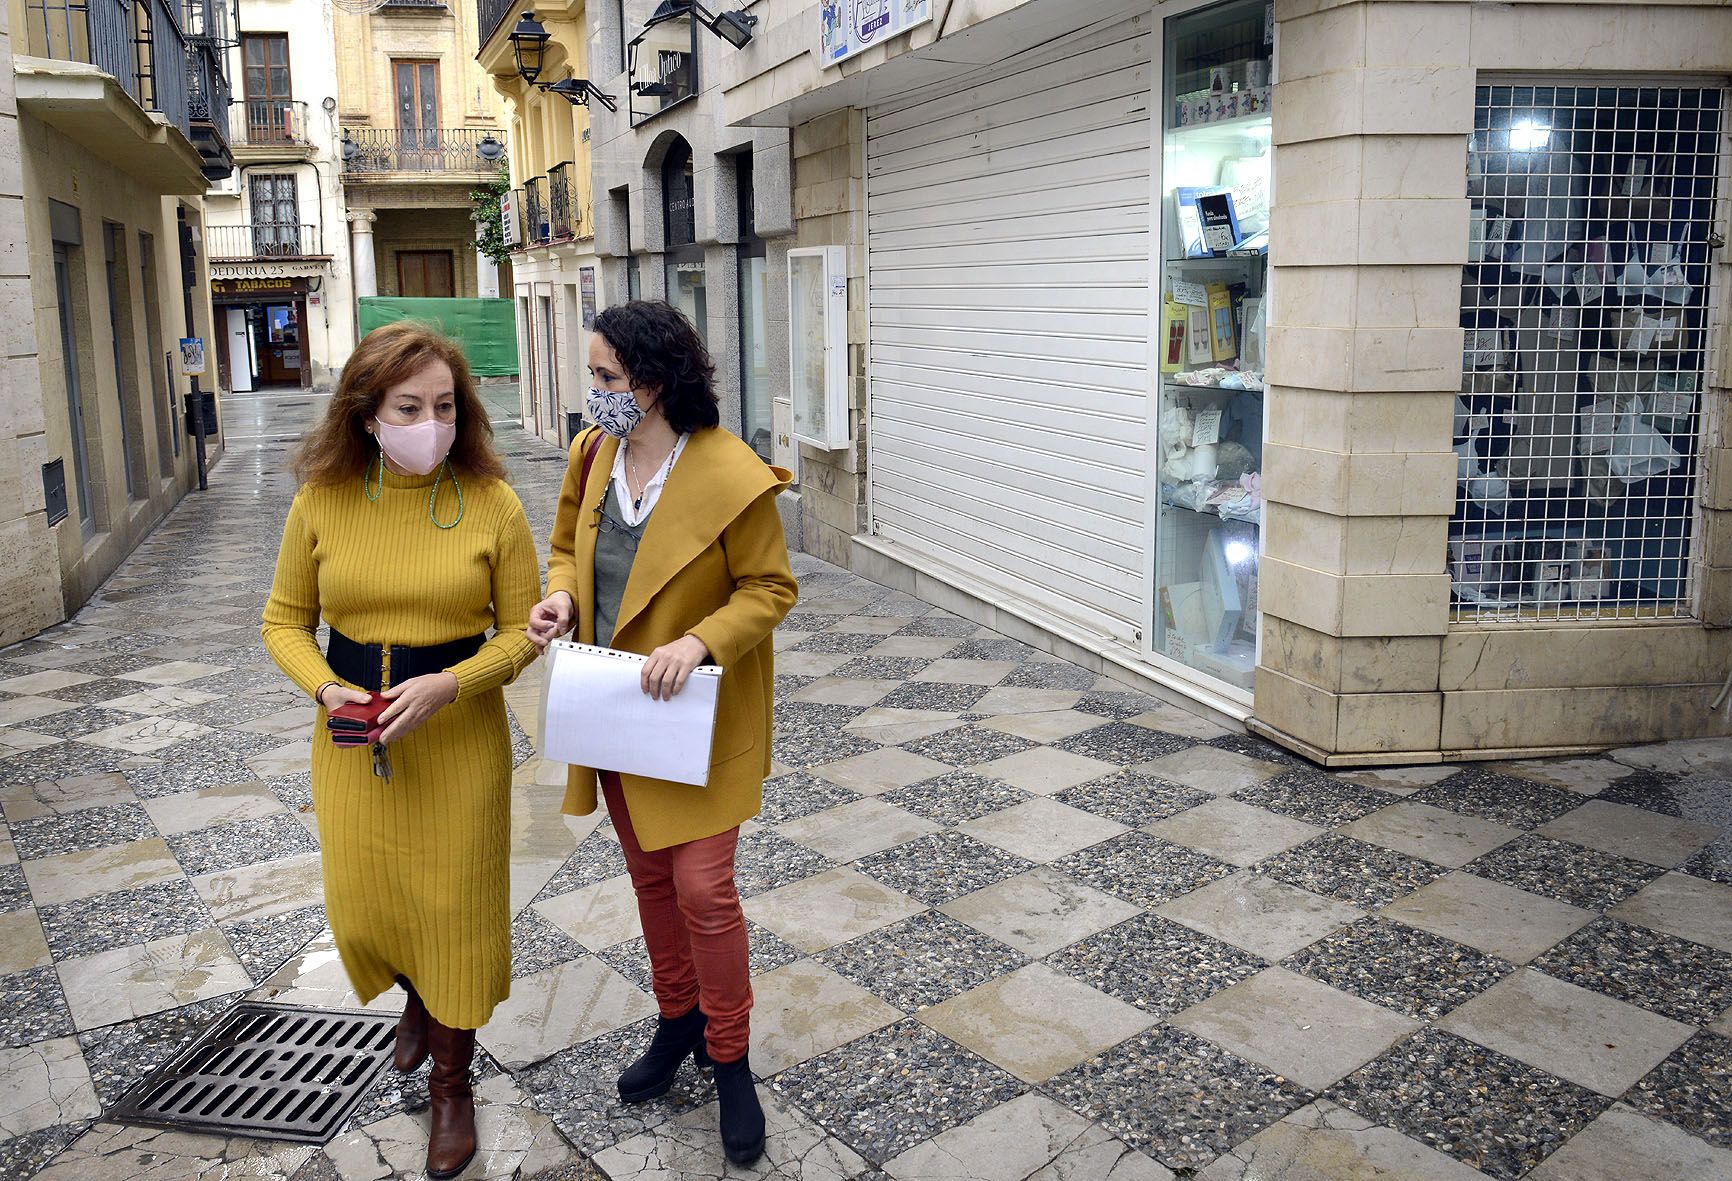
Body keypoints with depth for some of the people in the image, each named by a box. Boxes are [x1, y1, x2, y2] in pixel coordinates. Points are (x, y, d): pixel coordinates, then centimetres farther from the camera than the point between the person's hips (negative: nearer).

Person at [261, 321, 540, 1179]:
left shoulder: (492, 503, -11)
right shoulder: (322, 501, -6)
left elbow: (521, 630, -6)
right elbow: (284, 621, 5)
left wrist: (445, 685, -20)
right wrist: (324, 687, -13)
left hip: (460, 734, -2)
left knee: (455, 909, 7)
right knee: (362, 905, 14)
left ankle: (451, 1083, 32)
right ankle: (415, 999, 51)